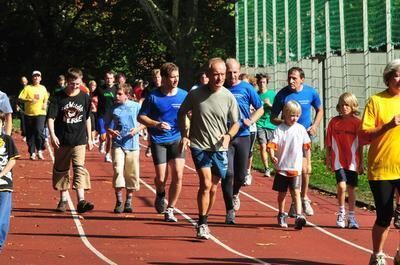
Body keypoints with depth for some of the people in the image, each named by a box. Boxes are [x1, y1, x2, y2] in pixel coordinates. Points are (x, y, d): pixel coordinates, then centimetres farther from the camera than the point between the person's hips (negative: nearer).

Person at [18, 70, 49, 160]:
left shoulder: (43, 88, 11)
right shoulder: (27, 88, 1)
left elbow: (46, 98, 24)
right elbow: (20, 98, -6)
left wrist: (45, 104, 4)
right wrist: (29, 100, -21)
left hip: (40, 113, 0)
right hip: (29, 114, 0)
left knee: (39, 131, -19)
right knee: (30, 134, 3)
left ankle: (40, 151, -7)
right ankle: (32, 153, 14)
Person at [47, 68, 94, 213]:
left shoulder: (84, 97, 2)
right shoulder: (58, 97, -4)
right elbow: (51, 118, -6)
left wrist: (89, 138, 13)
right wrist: (53, 135, -19)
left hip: (79, 141, 0)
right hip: (62, 141, 0)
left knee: (80, 169, -12)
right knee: (61, 170, 9)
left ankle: (81, 201, -18)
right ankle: (63, 200, 22)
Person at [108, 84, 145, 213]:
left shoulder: (136, 106, 2)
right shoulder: (113, 108, 4)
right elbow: (108, 125, 10)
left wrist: (137, 129, -10)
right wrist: (111, 131, -11)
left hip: (132, 144, 0)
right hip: (117, 144, 0)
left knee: (131, 174, 4)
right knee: (118, 171, -11)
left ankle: (129, 201, 17)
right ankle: (118, 201, -3)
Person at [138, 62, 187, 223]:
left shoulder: (184, 95, 1)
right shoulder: (153, 96, -5)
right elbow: (141, 117, 0)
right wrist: (156, 124, -16)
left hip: (177, 139, 2)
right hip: (158, 141, -2)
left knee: (178, 175, -10)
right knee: (161, 178, -4)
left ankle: (170, 209, 5)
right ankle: (161, 196, 32)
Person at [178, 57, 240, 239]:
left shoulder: (228, 97, -3)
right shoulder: (195, 94, -7)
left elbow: (235, 123, 7)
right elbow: (182, 113, 9)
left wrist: (228, 135, -14)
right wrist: (184, 135, -2)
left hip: (219, 149, 3)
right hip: (199, 146, -3)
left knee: (213, 188, 11)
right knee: (205, 183, -17)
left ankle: (203, 222, 30)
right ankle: (202, 224, -9)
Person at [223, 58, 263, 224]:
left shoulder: (246, 88, 2)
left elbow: (260, 109, 9)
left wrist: (251, 120, -9)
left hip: (243, 136, 1)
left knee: (241, 175, 7)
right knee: (228, 173, -11)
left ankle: (234, 194, 41)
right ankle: (230, 211, -4)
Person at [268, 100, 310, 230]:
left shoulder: (301, 129, 3)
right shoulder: (279, 130, -5)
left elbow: (306, 147, 10)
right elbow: (272, 145, -14)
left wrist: (308, 163, 12)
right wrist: (272, 156, -33)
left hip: (296, 168, 0)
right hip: (282, 168, 0)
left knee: (295, 192, -8)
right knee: (282, 193, 12)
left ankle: (299, 217, -15)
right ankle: (281, 215, 29)